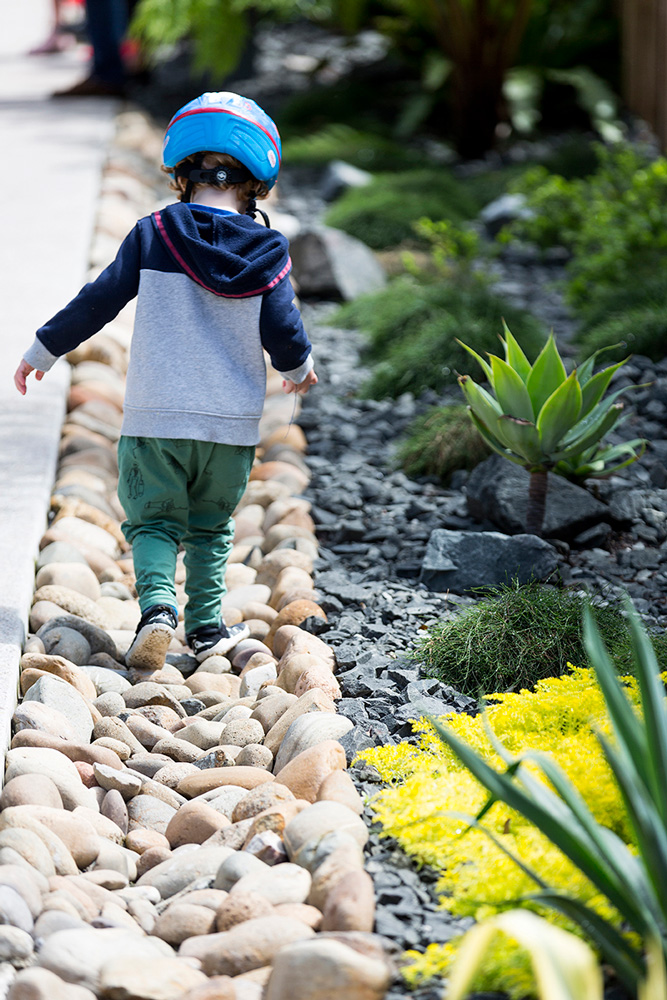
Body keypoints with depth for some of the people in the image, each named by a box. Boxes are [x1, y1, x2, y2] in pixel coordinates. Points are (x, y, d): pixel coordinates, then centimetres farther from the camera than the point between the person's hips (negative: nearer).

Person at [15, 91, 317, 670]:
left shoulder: (152, 235, -4)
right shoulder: (269, 252, -2)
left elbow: (99, 301, -2)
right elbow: (283, 331, 1)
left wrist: (43, 350, 11)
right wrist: (299, 368, 24)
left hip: (156, 417, -1)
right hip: (233, 423, 1)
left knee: (154, 519, 8)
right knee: (210, 524, 18)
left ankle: (157, 606, -16)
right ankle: (207, 627, 16)